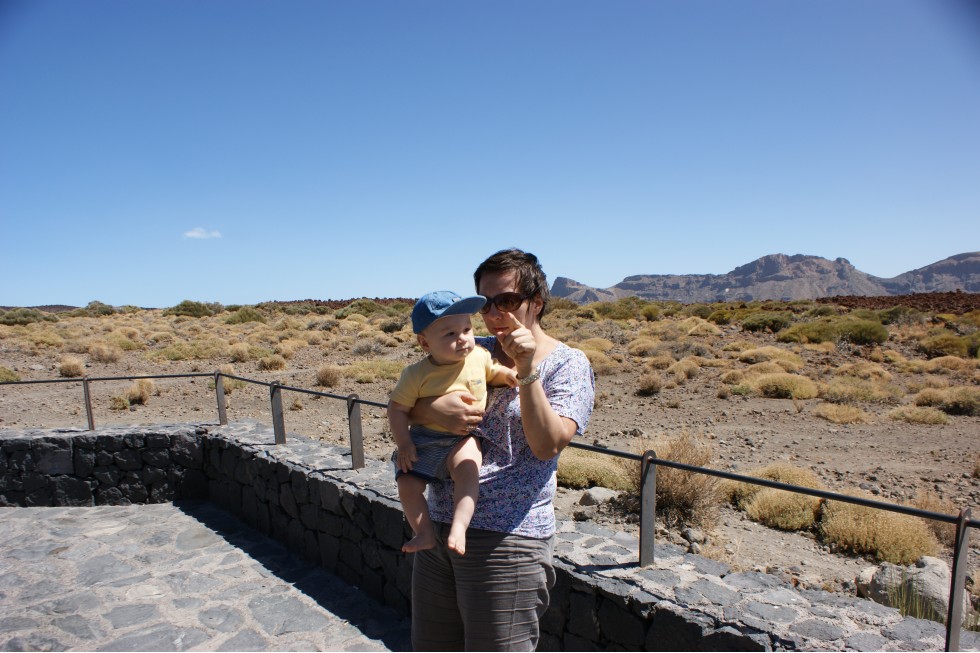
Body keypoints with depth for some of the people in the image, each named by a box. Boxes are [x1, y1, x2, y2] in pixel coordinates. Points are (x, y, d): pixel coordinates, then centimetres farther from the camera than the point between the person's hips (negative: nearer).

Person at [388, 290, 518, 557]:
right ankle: (424, 534, 12)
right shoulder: (417, 374, -12)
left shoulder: (479, 356, -4)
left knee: (467, 467, -31)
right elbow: (397, 408, -5)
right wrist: (403, 443, -12)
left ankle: (459, 527, -26)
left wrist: (506, 373, -4)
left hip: (464, 438, 0)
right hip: (425, 440, 1)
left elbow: (492, 371, 18)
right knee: (407, 485, -7)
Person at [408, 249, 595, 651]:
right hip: (438, 527, 5)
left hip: (506, 538, -5)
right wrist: (433, 409, -18)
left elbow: (548, 445, -17)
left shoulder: (567, 364, -4)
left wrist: (526, 371, -27)